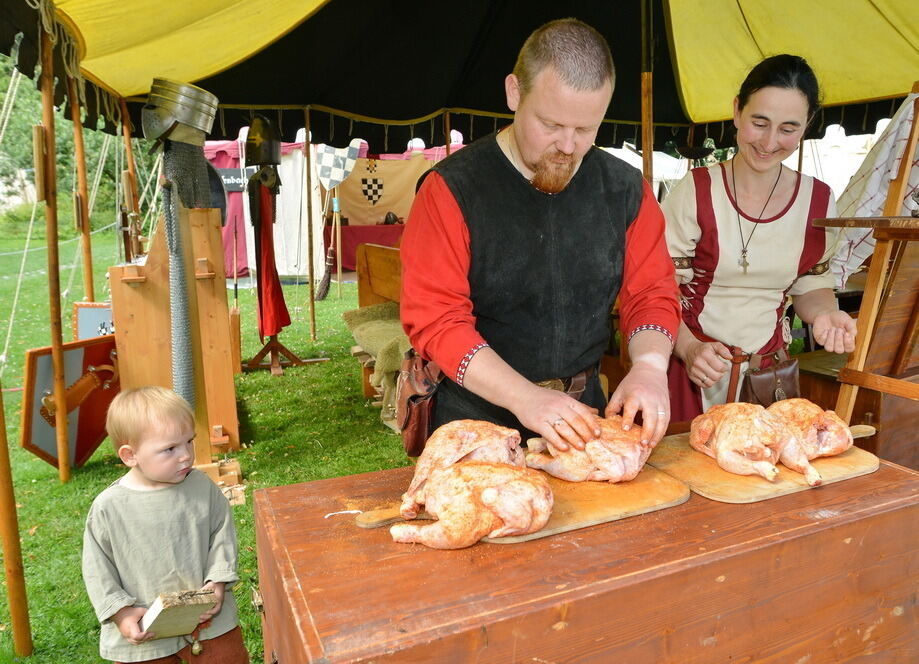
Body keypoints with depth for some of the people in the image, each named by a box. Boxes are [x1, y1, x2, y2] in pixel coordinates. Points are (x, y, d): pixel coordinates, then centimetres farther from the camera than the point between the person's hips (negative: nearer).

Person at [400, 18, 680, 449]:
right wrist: (524, 396, -29)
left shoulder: (626, 189, -1)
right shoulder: (452, 188, -15)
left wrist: (649, 364, -18)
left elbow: (651, 293, 3)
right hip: (476, 421, -3)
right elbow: (434, 319, -20)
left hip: (584, 411, 4)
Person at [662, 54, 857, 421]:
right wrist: (689, 348, -23)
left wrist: (825, 315, -9)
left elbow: (811, 286, 13)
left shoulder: (818, 201, 0)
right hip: (693, 369, -3)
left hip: (771, 370, 3)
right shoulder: (695, 191, -10)